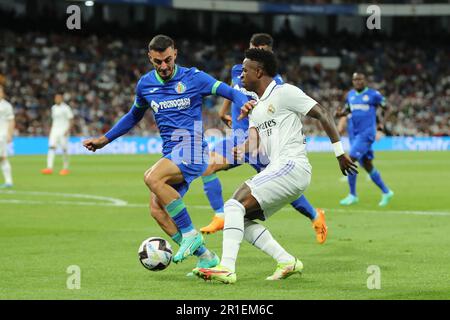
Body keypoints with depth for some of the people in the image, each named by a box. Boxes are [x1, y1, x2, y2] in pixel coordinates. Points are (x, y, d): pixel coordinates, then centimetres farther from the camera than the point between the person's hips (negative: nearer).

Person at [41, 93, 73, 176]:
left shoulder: (65, 108, -5)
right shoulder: (54, 108, 13)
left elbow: (70, 120, -6)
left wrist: (68, 130, -17)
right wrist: (51, 131, 16)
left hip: (63, 131, -5)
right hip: (54, 130, 5)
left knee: (64, 149, -2)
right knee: (51, 147, -9)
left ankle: (65, 168, 9)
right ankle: (49, 167, -16)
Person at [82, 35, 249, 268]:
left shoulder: (193, 78, -2)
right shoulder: (145, 84, 12)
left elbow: (230, 92, -3)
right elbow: (133, 116, 29)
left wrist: (246, 103, -24)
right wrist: (104, 139, 27)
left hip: (191, 147, -6)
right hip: (170, 152, 6)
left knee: (152, 178, -30)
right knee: (157, 208, -11)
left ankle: (190, 233, -20)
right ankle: (205, 256, -3)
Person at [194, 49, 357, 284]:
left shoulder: (284, 92, -4)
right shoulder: (256, 108, 22)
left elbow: (323, 114, -5)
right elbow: (252, 144, 12)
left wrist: (340, 153, -8)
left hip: (291, 166, -10)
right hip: (280, 169, 10)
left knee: (235, 204, -18)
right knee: (242, 218, 8)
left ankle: (226, 268, -25)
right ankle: (287, 262, 4)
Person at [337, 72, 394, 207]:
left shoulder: (373, 94, -4)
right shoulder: (350, 95, 12)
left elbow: (385, 107, 8)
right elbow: (347, 109, 24)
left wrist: (382, 119, -8)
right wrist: (341, 113, 2)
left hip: (366, 133, -7)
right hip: (354, 134, 7)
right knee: (367, 165, 10)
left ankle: (353, 195, -6)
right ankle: (386, 192, 24)